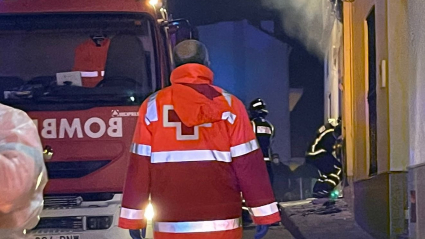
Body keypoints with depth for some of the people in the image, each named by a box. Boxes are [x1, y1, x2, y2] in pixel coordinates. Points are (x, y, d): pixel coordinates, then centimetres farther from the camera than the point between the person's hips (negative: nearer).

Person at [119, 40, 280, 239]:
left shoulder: (153, 106, 2)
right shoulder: (229, 105, 0)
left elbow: (140, 165, 2)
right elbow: (248, 163, -2)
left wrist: (134, 217, 8)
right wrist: (263, 213, 4)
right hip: (221, 223, -1)